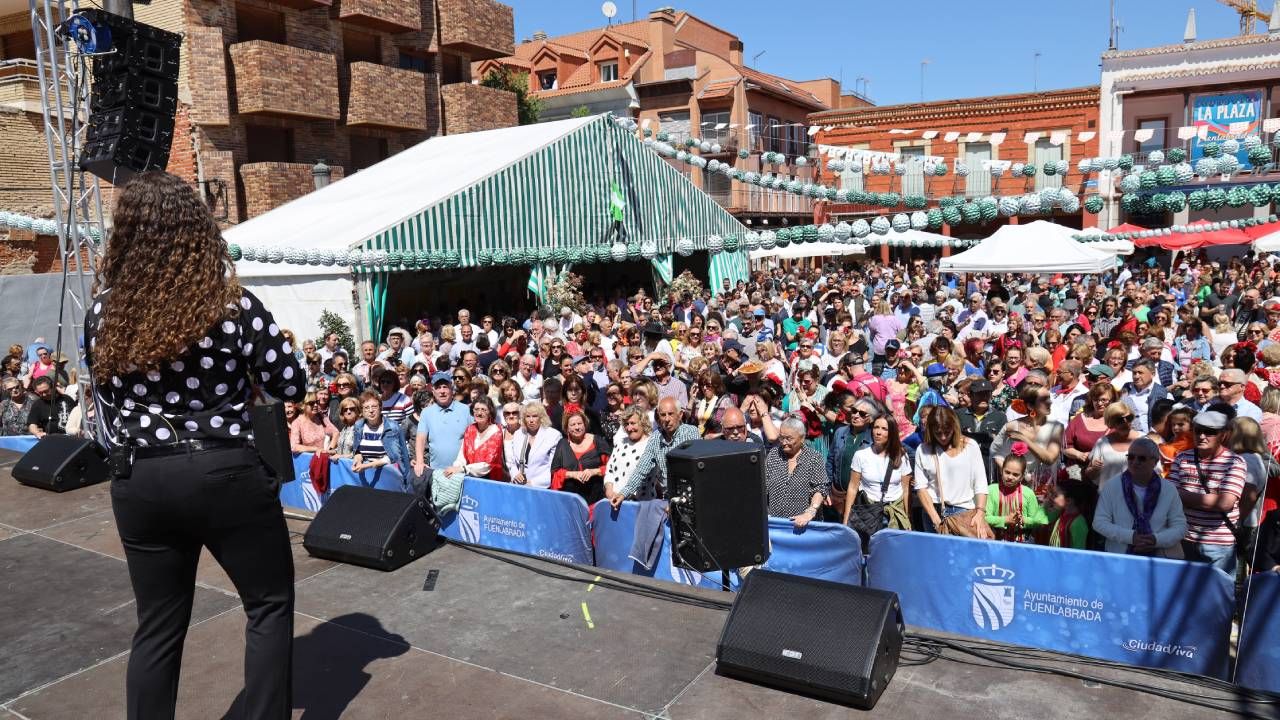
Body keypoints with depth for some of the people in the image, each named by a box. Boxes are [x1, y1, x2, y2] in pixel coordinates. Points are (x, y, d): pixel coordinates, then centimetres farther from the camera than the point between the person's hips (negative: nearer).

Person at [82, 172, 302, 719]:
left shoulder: (102, 313, 0)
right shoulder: (231, 304, -12)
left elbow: (106, 407, 9)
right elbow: (291, 386, -4)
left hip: (138, 482, 4)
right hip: (224, 474, -4)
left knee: (158, 624, 17)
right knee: (270, 604, 14)